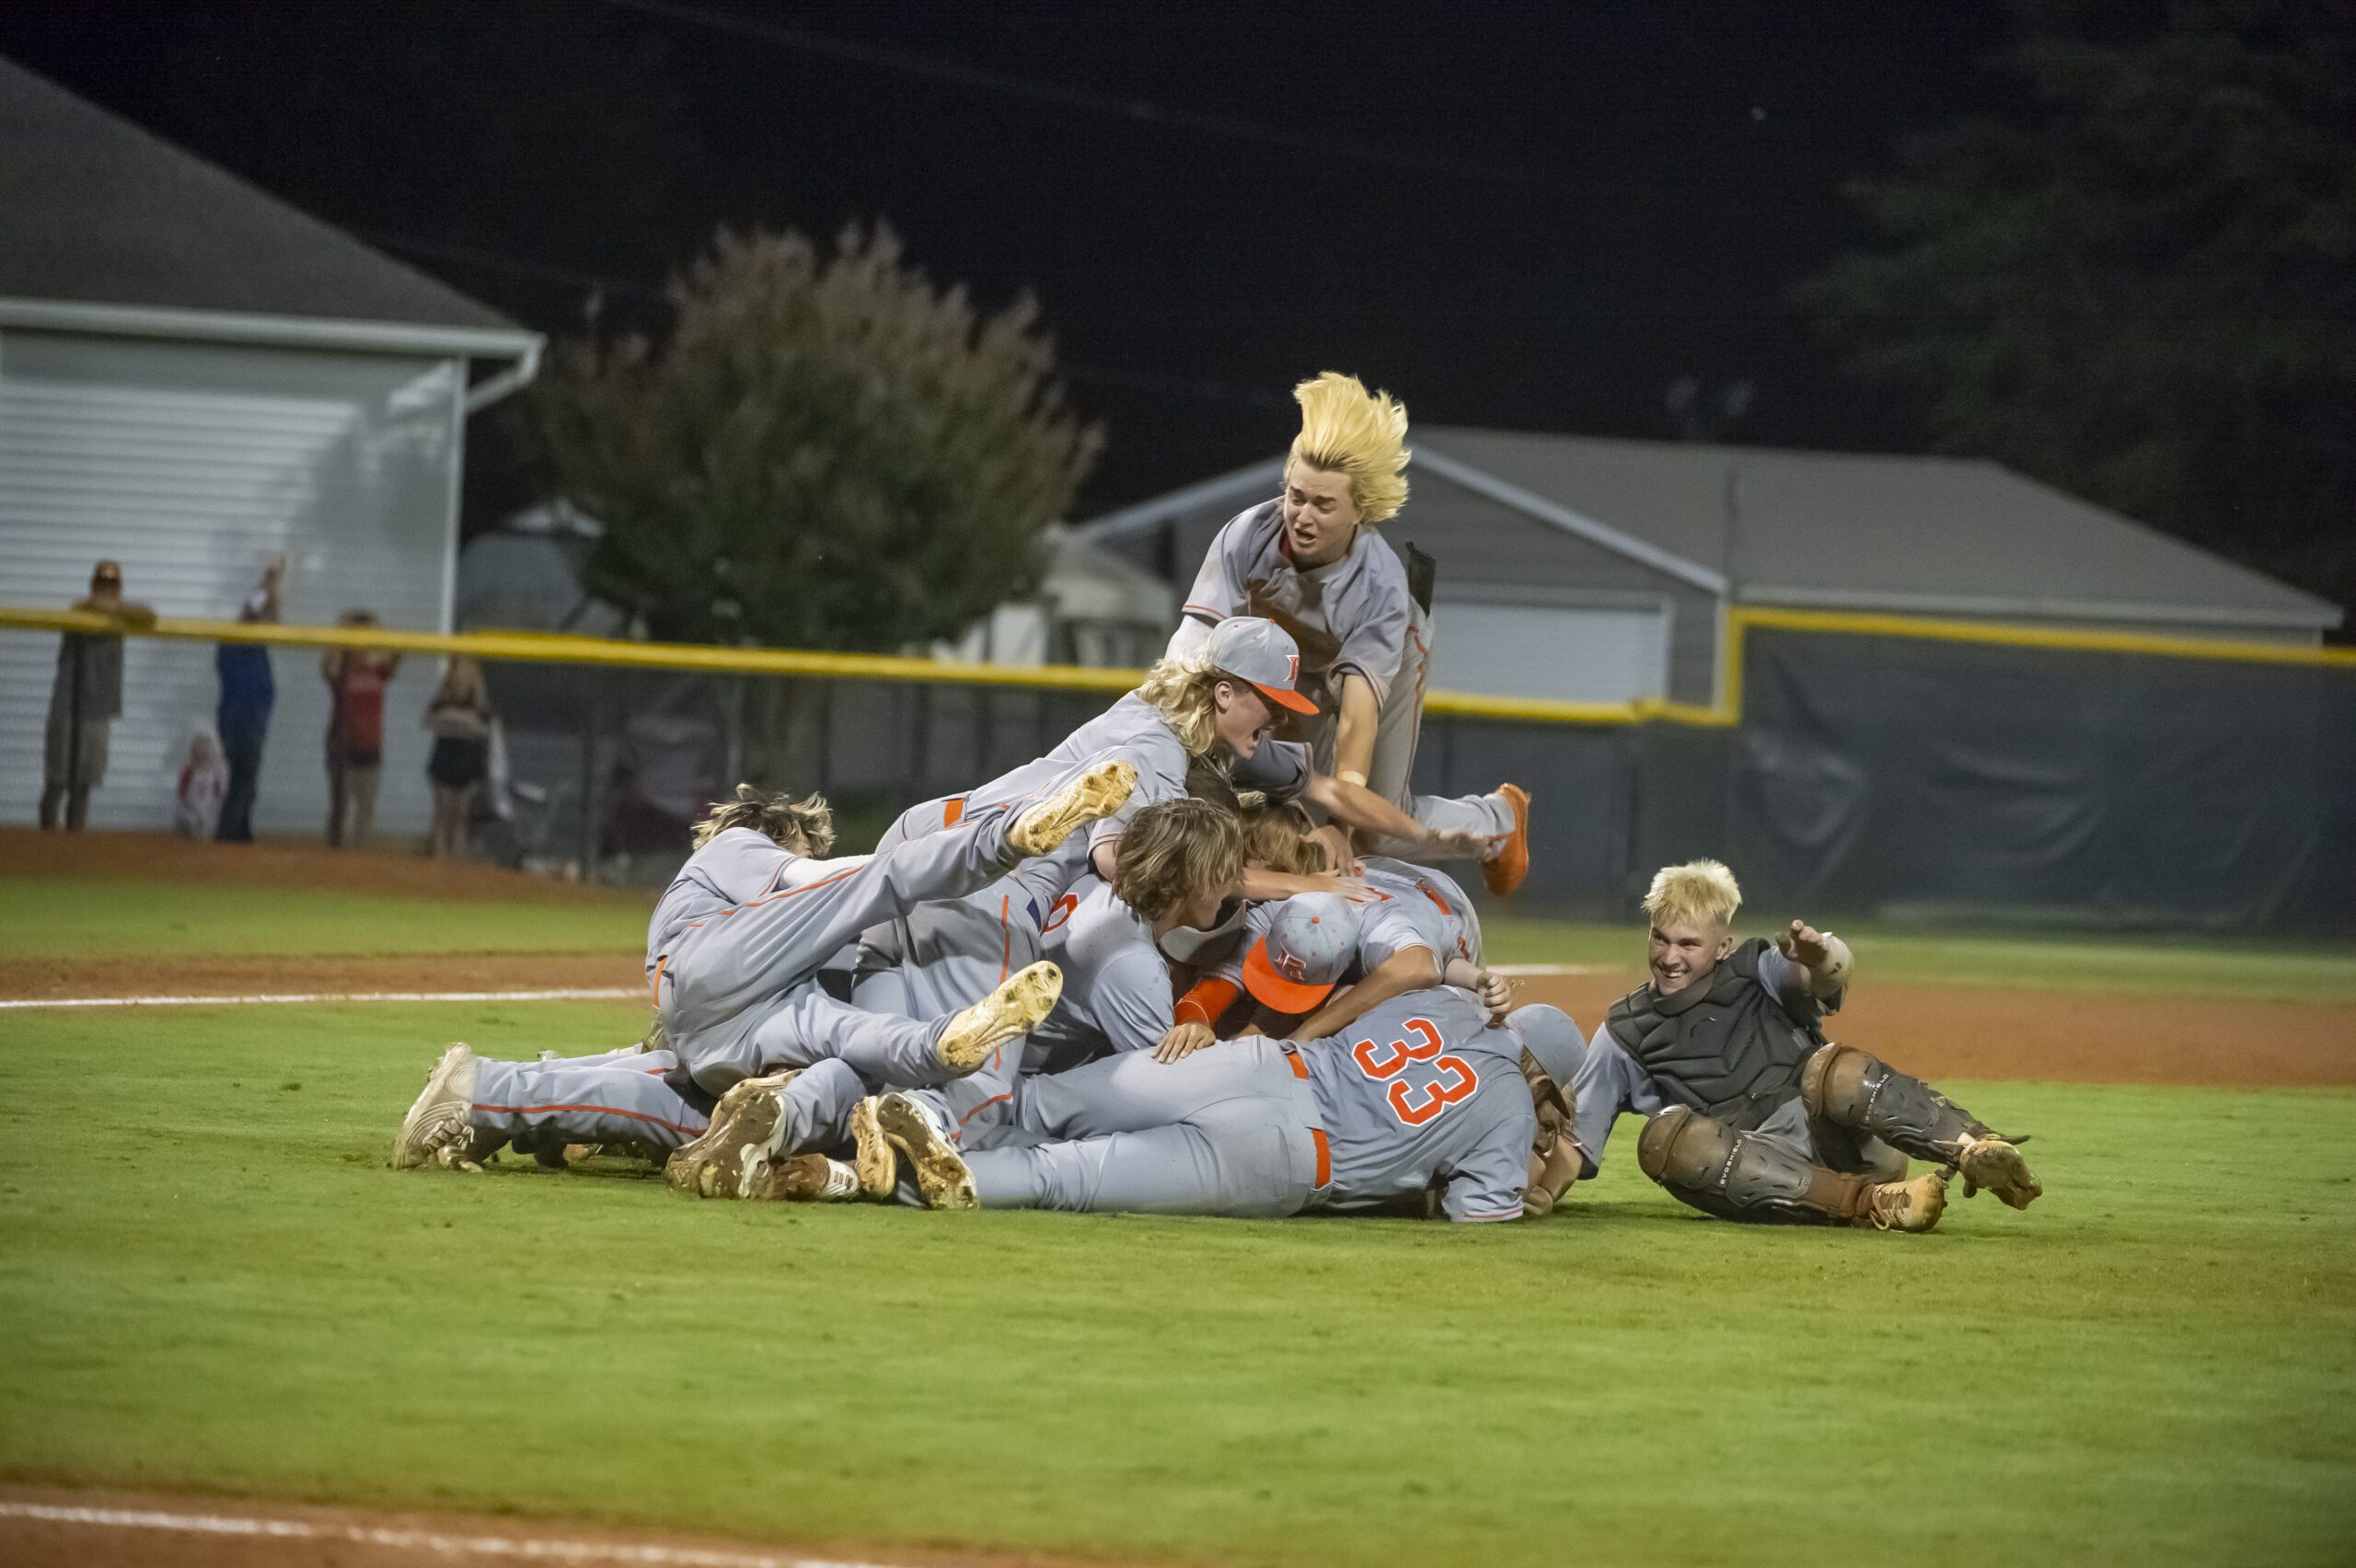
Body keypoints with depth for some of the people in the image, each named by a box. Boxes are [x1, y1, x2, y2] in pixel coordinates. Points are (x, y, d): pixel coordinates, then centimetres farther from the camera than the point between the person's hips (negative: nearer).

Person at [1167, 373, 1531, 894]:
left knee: (1384, 826, -1)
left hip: (1385, 655, -3)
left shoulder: (1380, 585, -42)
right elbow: (1191, 645, -44)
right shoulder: (1248, 536, -37)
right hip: (1291, 665, 3)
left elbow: (1359, 709, -47)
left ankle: (1499, 817, 28)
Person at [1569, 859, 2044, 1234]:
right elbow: (1575, 1144, 16)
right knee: (1666, 1137, -31)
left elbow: (1831, 979, -12)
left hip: (1830, 1138, -1)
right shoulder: (1624, 1035, 17)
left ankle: (1984, 1153, -48)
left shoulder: (1757, 972, 12)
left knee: (1834, 1072, -32)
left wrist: (1822, 958, -35)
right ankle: (1870, 1203, -39)